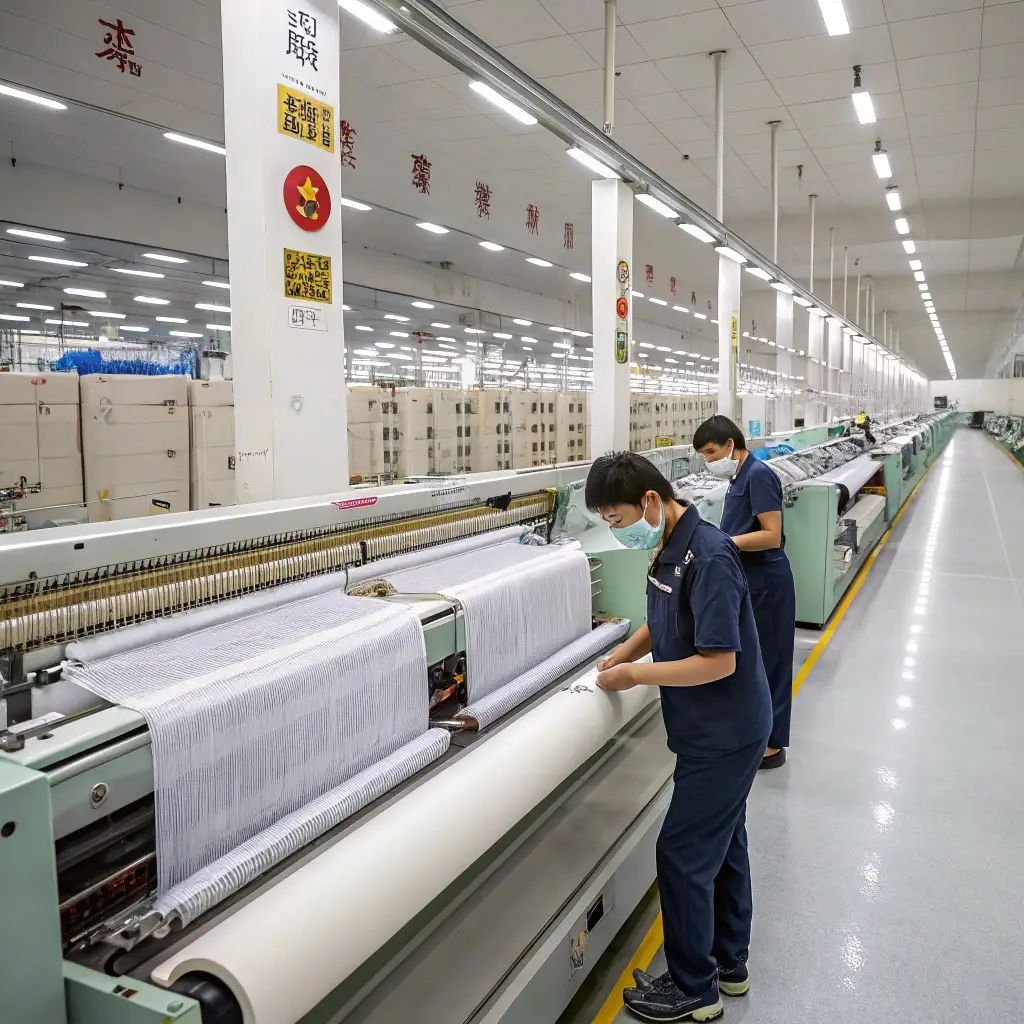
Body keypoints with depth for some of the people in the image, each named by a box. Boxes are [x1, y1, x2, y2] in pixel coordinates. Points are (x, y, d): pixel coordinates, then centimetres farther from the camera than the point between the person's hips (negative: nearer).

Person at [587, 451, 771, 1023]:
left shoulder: (708, 558, -27)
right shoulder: (670, 549, 1)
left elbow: (720, 661, -27)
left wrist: (636, 675, -20)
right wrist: (624, 654, 3)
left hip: (724, 735, -9)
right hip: (719, 731, 9)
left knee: (684, 854, 2)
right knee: (723, 844, 21)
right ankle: (729, 964, 38)